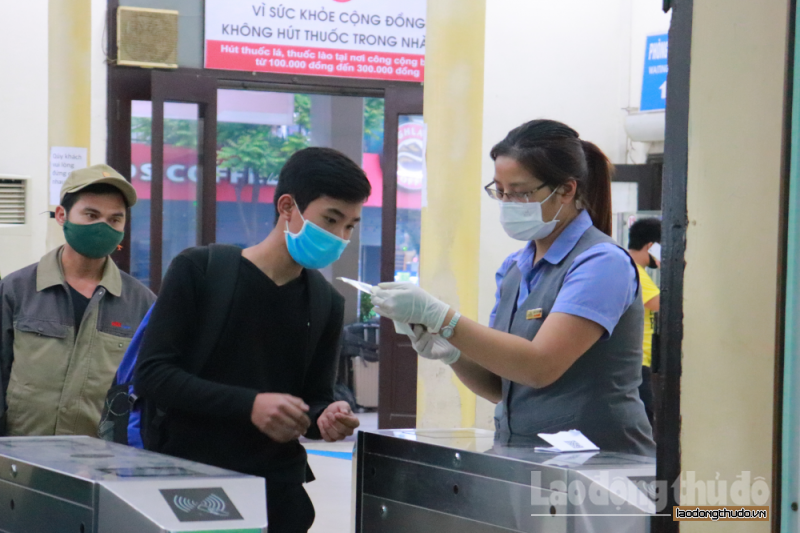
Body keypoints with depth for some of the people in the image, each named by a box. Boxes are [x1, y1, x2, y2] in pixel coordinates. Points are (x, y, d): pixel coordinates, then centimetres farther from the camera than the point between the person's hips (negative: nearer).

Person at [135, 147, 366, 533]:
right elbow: (151, 375, -12)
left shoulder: (326, 304, 6)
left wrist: (325, 417, -13)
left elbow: (315, 397, 12)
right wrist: (249, 405, -23)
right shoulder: (198, 271, -8)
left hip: (278, 493, 4)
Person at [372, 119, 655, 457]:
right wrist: (451, 354, -2)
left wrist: (438, 317, -18)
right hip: (521, 463, 7)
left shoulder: (603, 263, -9)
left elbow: (540, 367, -18)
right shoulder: (514, 268, 14)